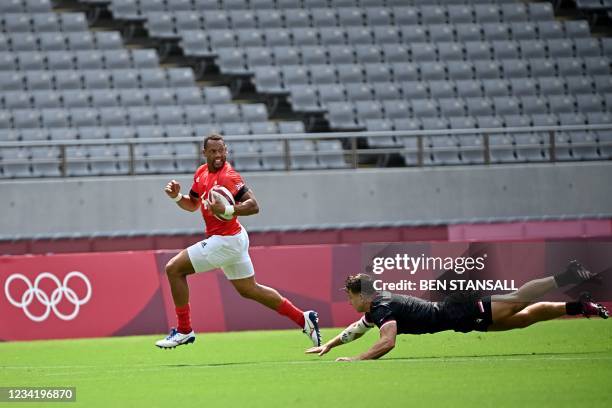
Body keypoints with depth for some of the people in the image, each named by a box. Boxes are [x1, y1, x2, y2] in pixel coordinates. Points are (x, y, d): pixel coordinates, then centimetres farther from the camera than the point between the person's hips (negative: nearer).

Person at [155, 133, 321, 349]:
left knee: (174, 269, -7)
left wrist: (226, 210, -38)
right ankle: (303, 319, 23)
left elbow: (253, 206, -26)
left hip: (225, 241, -10)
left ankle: (183, 331, -1)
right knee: (249, 289, 18)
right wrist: (177, 196, 2)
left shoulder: (228, 176, -19)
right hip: (233, 239, 10)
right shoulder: (201, 173, 8)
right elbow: (193, 204, 21)